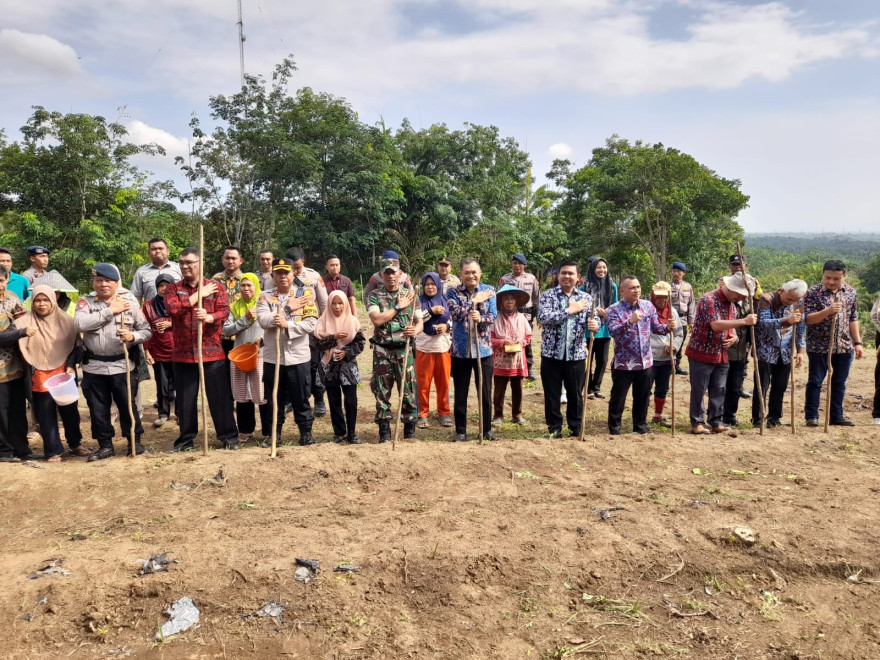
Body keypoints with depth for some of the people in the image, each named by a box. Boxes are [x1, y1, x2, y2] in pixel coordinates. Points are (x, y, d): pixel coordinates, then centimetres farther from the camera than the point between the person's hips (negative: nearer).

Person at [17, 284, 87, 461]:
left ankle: (75, 444, 27)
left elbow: (76, 345, 4)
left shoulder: (65, 320, 0)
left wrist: (71, 365, -7)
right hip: (40, 376, -1)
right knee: (46, 414, 5)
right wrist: (22, 332, -28)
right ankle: (53, 451, 15)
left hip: (64, 374, 1)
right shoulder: (26, 321, -3)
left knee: (70, 410, 11)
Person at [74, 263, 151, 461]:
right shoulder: (85, 302, 1)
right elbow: (79, 324, -18)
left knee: (127, 405, 6)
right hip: (94, 367, 1)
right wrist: (109, 311, -17)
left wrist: (133, 336, -20)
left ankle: (135, 441, 22)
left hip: (123, 366, -1)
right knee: (98, 408, 10)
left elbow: (147, 330, 1)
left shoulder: (130, 302, 0)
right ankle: (105, 445, 24)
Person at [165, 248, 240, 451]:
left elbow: (224, 312, -8)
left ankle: (229, 436, 12)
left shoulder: (217, 287, 4)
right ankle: (186, 438, 22)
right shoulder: (174, 288, 8)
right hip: (183, 353, 2)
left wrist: (208, 317, -28)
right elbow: (172, 308, -11)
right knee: (185, 399, 9)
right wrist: (199, 294, -10)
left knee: (220, 397, 2)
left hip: (212, 352, -2)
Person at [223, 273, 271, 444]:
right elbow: (226, 330, 0)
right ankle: (245, 431, 22)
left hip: (261, 355, -4)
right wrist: (245, 318, -9)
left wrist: (262, 339, -20)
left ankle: (268, 432, 8)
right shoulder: (235, 306, 10)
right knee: (242, 396, 10)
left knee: (263, 396, -3)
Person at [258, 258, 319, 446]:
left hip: (298, 356, -1)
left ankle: (306, 432, 18)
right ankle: (275, 433, 23)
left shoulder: (305, 293, 1)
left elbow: (311, 323, -8)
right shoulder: (265, 296, 5)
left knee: (301, 398, 6)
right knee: (274, 398, 11)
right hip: (272, 356, 2)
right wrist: (288, 308, -15)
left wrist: (287, 325, -19)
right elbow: (263, 320, -12)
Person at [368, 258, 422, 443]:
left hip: (404, 350, 1)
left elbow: (419, 322, 5)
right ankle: (384, 432, 17)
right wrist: (399, 307, -11)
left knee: (409, 390, 3)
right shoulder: (375, 295, 1)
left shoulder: (410, 295, 6)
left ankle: (410, 431, 16)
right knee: (382, 391, 6)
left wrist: (415, 330, -18)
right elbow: (377, 319, -14)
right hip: (382, 351, -1)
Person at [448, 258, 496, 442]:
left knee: (486, 392, 9)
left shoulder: (489, 291, 2)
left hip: (484, 349, 1)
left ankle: (487, 429, 23)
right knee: (460, 394, 7)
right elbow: (455, 314, -16)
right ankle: (461, 431, 18)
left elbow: (493, 315, -8)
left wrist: (480, 318, -28)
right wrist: (475, 301, -16)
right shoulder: (453, 292, -1)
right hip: (460, 350, 0)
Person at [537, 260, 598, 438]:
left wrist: (594, 325, -23)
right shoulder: (548, 295, -2)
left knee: (575, 394, 11)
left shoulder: (586, 298, 6)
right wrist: (570, 310, -16)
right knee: (552, 394, 7)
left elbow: (594, 322, 2)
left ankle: (576, 428, 25)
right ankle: (554, 427, 21)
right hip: (552, 354, -2)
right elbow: (543, 318, -18)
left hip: (576, 355, 2)